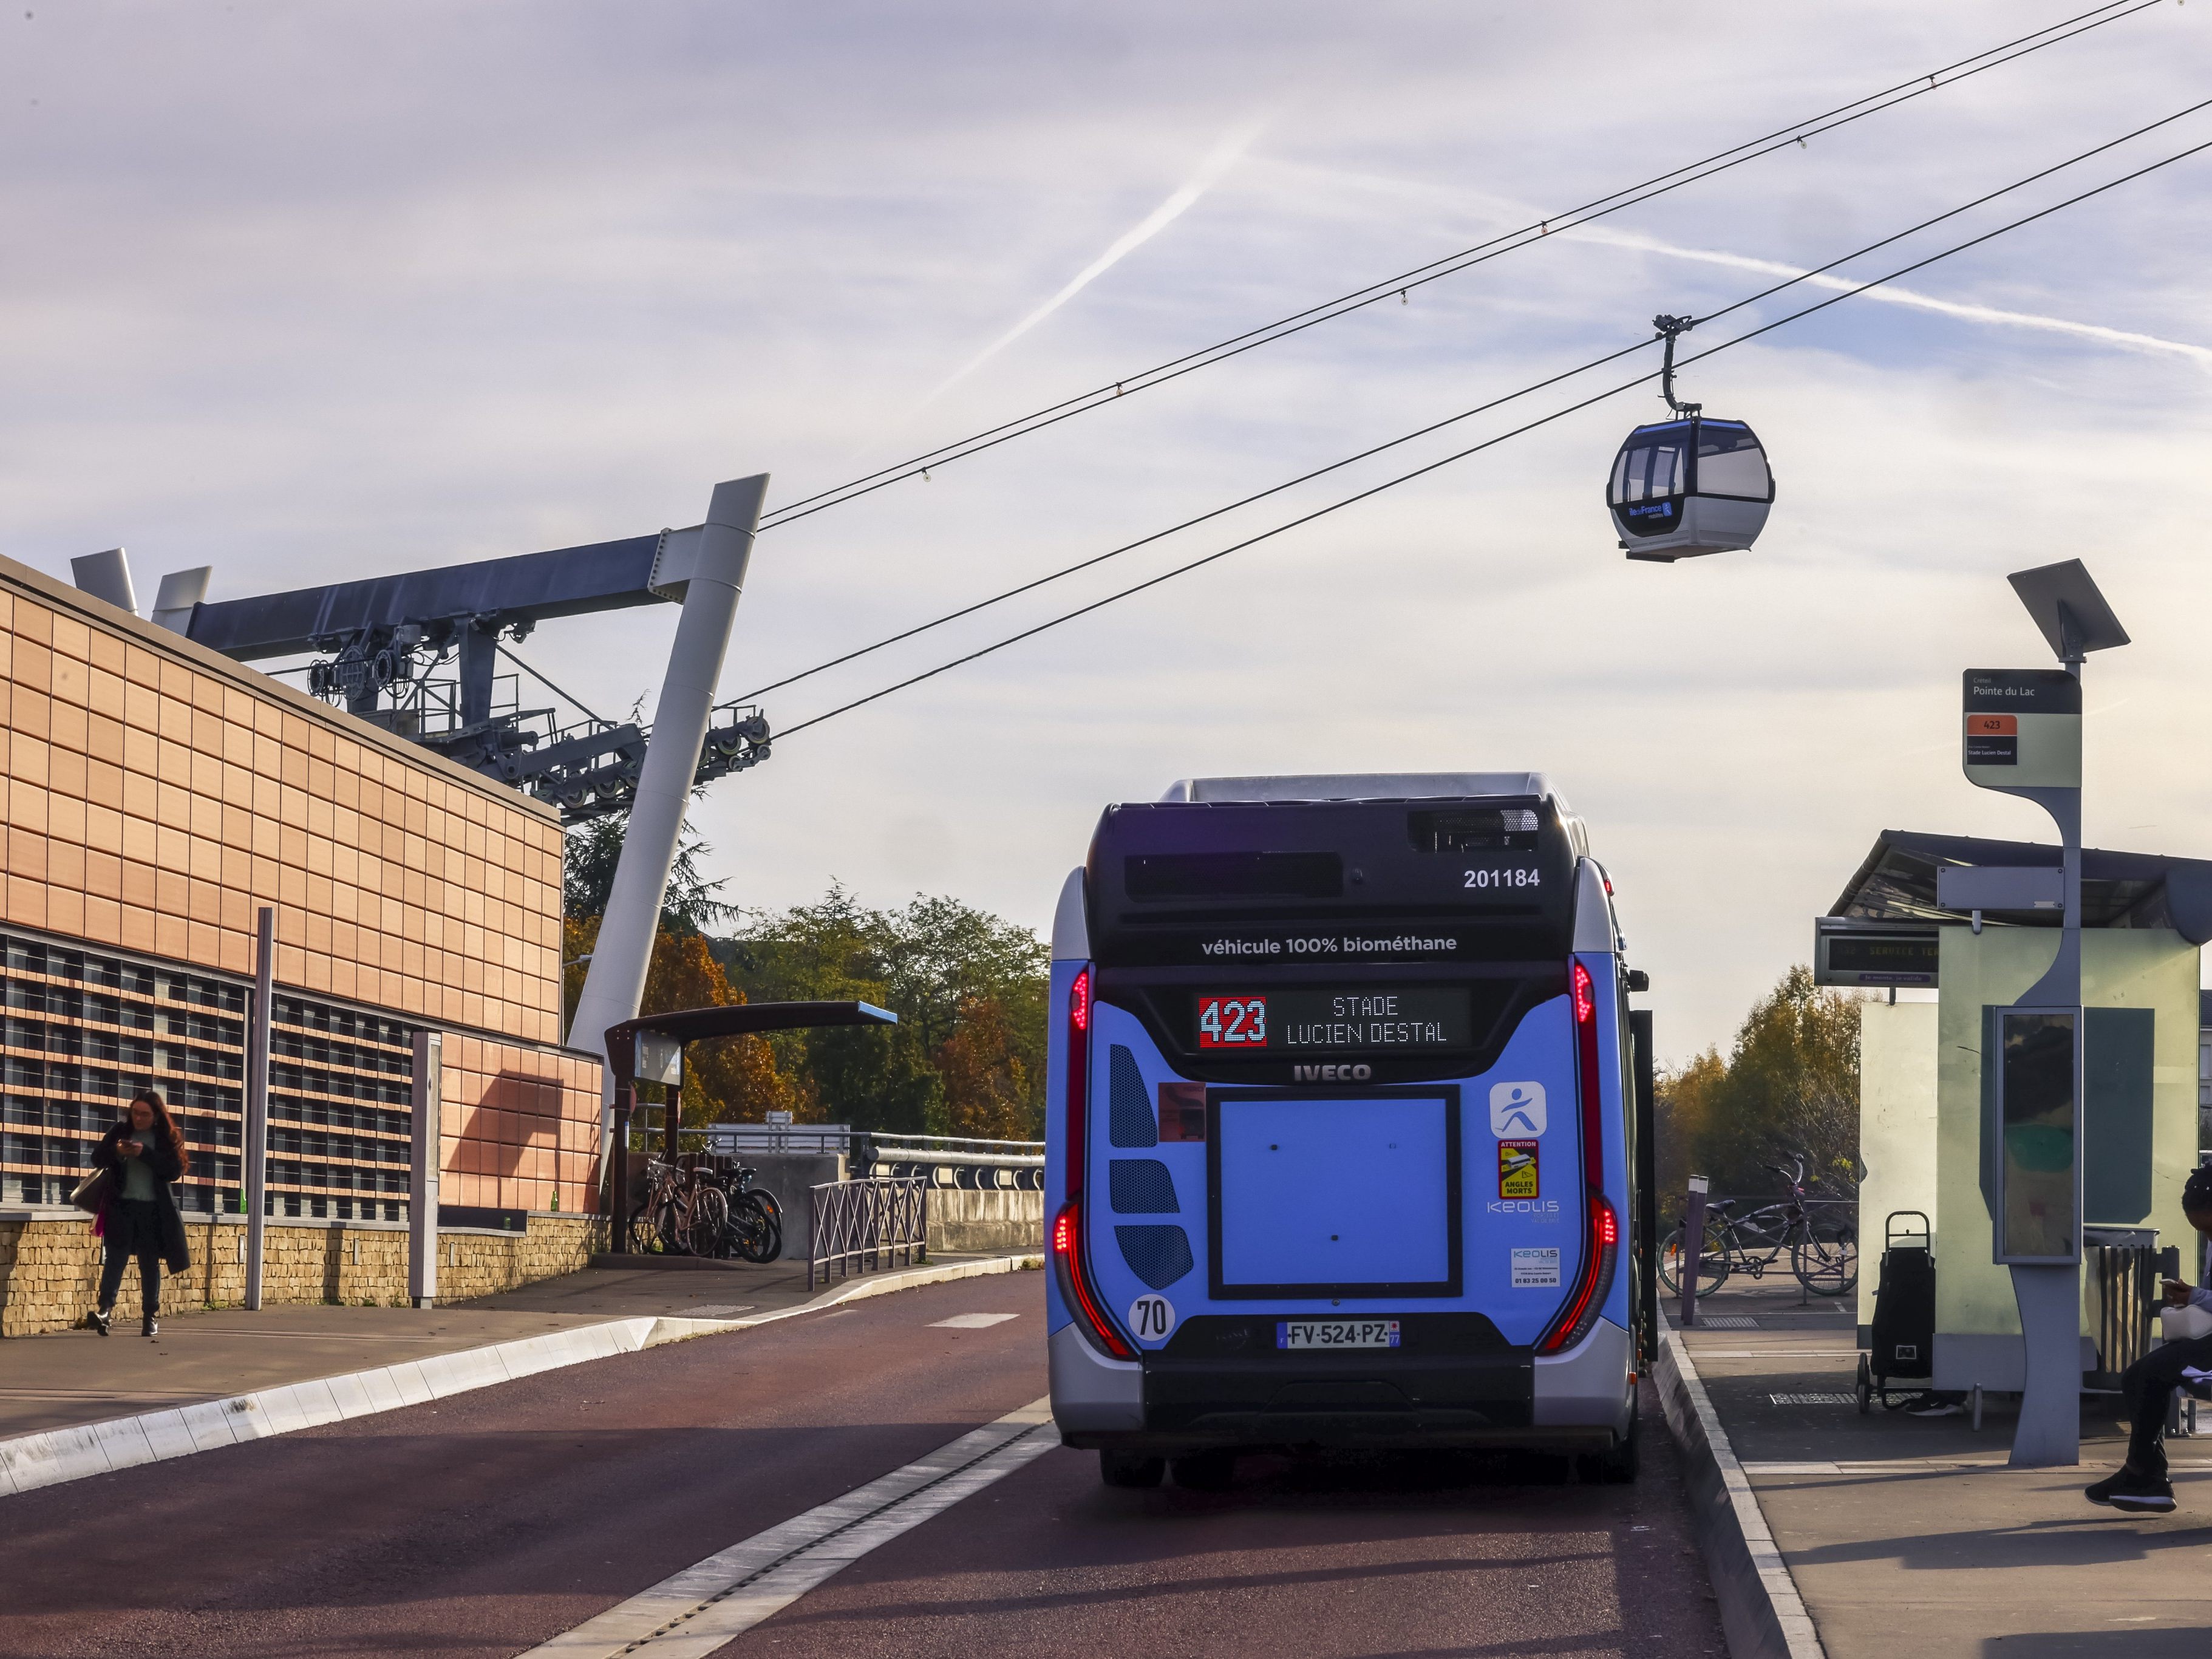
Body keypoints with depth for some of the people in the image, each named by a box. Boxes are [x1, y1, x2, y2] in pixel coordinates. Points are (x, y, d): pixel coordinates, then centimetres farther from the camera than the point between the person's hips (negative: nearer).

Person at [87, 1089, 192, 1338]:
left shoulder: (167, 1138, 1)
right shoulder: (121, 1131, 6)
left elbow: (175, 1171, -8)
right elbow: (98, 1157, 6)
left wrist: (145, 1154, -18)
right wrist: (116, 1152, -16)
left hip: (153, 1208, 0)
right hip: (122, 1205, 0)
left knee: (150, 1263, 6)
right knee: (117, 1257, -13)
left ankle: (151, 1317, 11)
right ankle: (105, 1308, -23)